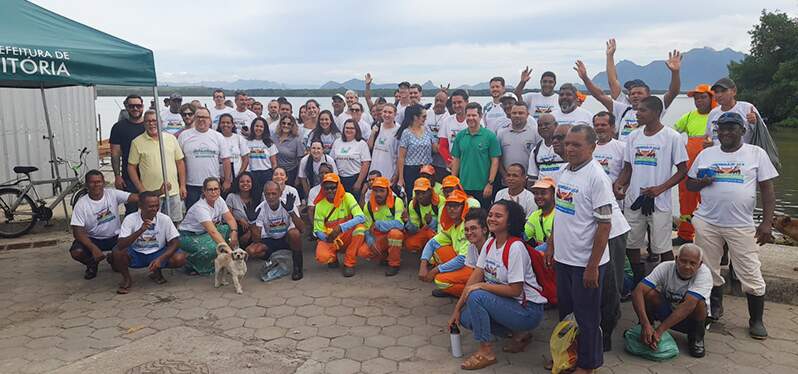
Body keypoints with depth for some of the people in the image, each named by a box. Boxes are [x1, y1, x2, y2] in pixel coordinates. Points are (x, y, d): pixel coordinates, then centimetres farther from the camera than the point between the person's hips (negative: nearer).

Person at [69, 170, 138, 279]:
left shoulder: (113, 194, -10)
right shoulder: (81, 204, -13)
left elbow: (136, 197, -23)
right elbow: (78, 232, -17)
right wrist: (93, 248, -32)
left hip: (115, 237, 1)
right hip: (92, 239, -1)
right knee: (76, 252, -29)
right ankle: (92, 264, 10)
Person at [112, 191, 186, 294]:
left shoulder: (165, 219, -15)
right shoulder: (130, 219, -18)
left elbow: (175, 243, -14)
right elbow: (121, 245, -28)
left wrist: (160, 259, -29)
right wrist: (140, 231, -42)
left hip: (158, 253, 1)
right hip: (135, 254, -1)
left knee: (180, 258, -26)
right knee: (118, 252, -32)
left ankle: (156, 272, 8)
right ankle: (126, 279, 0)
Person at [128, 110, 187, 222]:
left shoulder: (171, 138, 7)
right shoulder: (137, 142, -1)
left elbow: (180, 162, 10)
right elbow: (131, 167, 1)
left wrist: (182, 186, 6)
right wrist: (141, 190, -7)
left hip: (173, 192, 2)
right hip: (151, 195, -2)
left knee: (175, 223, 8)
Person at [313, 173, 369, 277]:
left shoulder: (347, 197, -12)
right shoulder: (320, 205, -7)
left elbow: (361, 218, -24)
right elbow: (318, 231, -5)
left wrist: (341, 228, -35)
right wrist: (327, 238, -29)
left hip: (348, 236, 0)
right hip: (330, 239, 0)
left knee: (360, 227, -31)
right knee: (322, 257, -31)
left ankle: (349, 263, -13)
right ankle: (333, 258, 10)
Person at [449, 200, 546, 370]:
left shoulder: (515, 248, -22)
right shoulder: (489, 243, 3)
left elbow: (515, 290, -23)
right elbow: (475, 277, 2)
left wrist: (481, 286, -19)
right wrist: (457, 309, -2)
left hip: (528, 310, -9)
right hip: (506, 303, 9)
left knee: (476, 296, -24)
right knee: (465, 317, -4)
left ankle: (486, 352, -8)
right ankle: (518, 333, 11)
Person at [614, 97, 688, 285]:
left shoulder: (672, 137, -6)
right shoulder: (633, 137, 9)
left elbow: (682, 170, -5)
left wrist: (660, 188, -17)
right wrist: (619, 183, -5)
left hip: (659, 202, -5)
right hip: (632, 200, 5)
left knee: (663, 248, 2)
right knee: (631, 245, 11)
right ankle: (638, 284, 27)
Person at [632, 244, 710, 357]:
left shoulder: (704, 273, -27)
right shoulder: (665, 268, -23)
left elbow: (688, 305, -40)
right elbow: (637, 292, -33)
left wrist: (659, 331, -46)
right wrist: (645, 324, -47)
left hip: (691, 318, -1)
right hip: (668, 313, 1)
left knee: (699, 303, -34)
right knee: (650, 294, -29)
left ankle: (696, 337, -4)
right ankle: (645, 331, -2)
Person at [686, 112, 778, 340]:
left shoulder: (756, 154, 2)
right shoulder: (706, 154, 9)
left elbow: (767, 189, 0)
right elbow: (689, 184, 14)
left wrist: (767, 222, -8)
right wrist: (702, 182, -10)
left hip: (741, 226, -2)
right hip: (707, 223, 3)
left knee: (751, 275, -1)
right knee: (709, 271, 10)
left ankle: (756, 321, 16)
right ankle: (715, 307, 31)